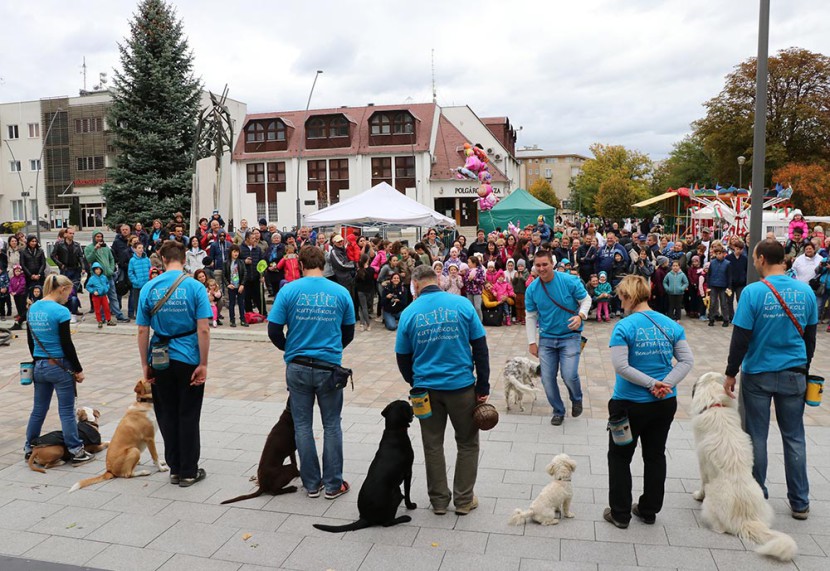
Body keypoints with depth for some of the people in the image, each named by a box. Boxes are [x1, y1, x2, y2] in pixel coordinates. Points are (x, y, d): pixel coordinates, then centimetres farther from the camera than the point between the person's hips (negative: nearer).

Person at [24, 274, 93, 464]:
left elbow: (30, 341, 14)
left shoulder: (33, 309, 6)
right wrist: (78, 370, -7)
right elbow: (66, 345, -16)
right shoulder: (61, 311, -17)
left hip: (39, 366, 7)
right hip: (60, 367, -7)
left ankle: (29, 448, 27)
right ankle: (76, 451, 8)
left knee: (38, 409, 18)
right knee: (67, 411, 0)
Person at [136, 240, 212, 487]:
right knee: (188, 416, 7)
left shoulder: (149, 288, -1)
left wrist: (145, 364, 8)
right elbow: (203, 330, -14)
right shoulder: (195, 287, -8)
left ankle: (175, 469, 22)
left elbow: (142, 331, 0)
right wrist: (203, 364, -8)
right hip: (189, 359, -2)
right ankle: (189, 472, 14)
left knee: (167, 416, 13)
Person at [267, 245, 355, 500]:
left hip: (298, 367, 0)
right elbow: (348, 333, 6)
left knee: (302, 425, 12)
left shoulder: (289, 290, -5)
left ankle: (311, 484, 20)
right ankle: (333, 484, 18)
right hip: (329, 367, 0)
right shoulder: (341, 292, -1)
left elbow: (274, 330, -5)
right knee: (332, 425, 11)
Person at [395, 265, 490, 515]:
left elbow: (403, 358, 3)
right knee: (467, 443, 16)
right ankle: (464, 500, 23)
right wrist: (482, 387, 2)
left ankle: (439, 500, 26)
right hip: (461, 385, -1)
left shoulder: (409, 313, -3)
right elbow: (480, 347, -5)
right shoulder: (461, 304, -5)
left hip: (426, 389, 1)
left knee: (432, 445, 16)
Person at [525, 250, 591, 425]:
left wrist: (581, 315, -23)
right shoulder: (532, 289, -6)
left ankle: (577, 399, 22)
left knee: (569, 376, -14)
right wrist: (532, 342, 1)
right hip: (546, 338, 3)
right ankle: (558, 411, 28)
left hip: (570, 336, -3)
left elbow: (586, 299, -3)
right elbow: (531, 317, 2)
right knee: (547, 379, 4)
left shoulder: (569, 281, -15)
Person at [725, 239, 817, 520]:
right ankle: (800, 502, 22)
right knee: (794, 437, 13)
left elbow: (741, 338, -14)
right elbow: (810, 336, 8)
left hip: (757, 375, -4)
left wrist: (731, 373, -5)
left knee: (756, 437, 9)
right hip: (794, 375, 4)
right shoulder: (806, 291, -1)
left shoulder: (753, 292, -16)